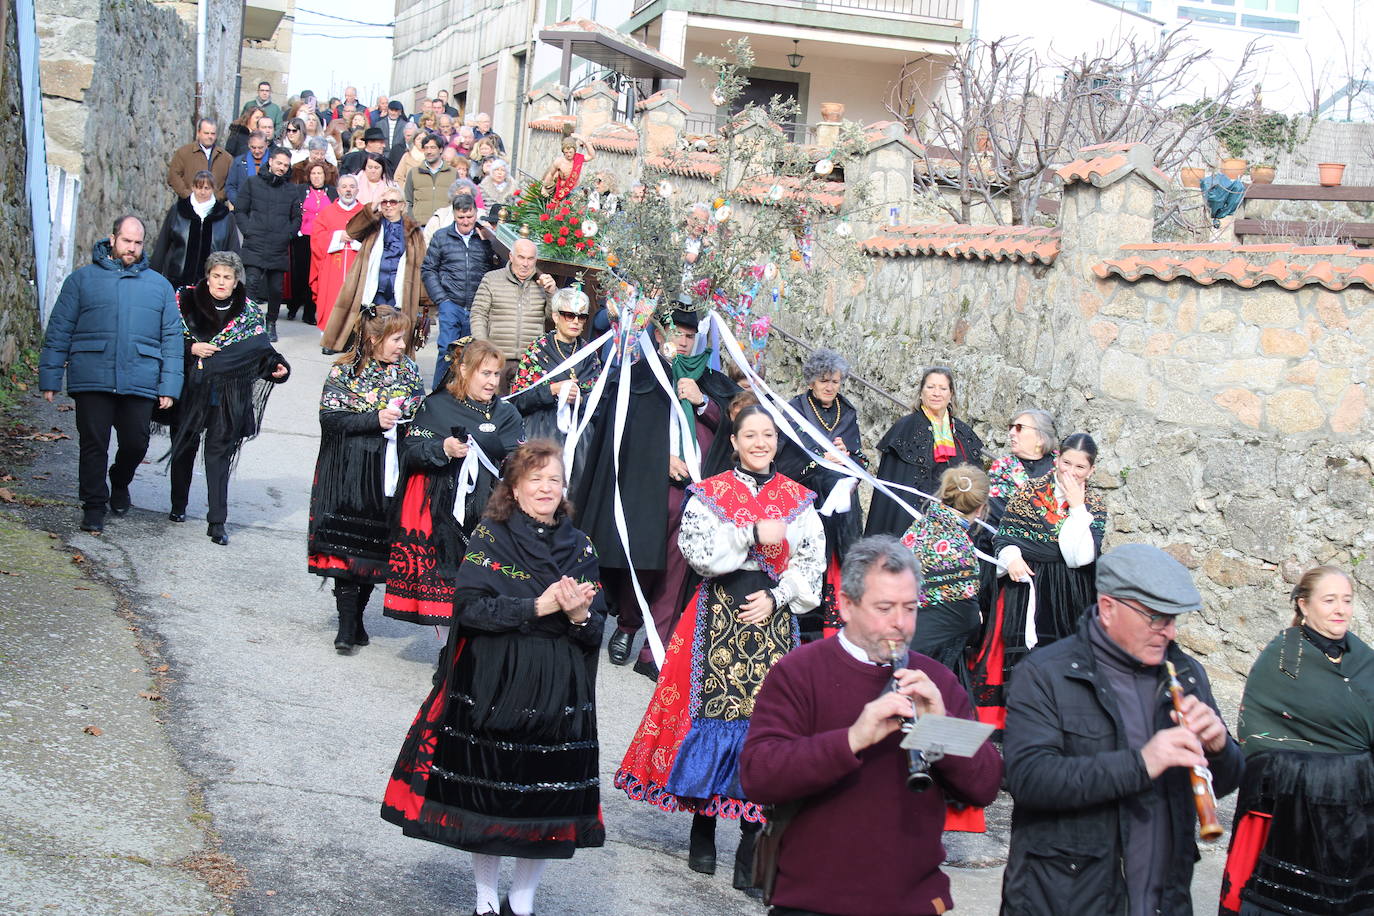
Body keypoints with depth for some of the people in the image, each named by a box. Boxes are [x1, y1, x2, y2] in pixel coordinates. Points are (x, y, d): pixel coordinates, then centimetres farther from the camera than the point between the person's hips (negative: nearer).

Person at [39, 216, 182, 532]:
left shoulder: (159, 285, 14)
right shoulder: (82, 279, 9)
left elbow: (172, 337, 12)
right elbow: (59, 331, 7)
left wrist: (169, 386, 4)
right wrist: (50, 378, 1)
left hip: (140, 383, 2)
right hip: (92, 380, -1)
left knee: (135, 444, 4)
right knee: (93, 444, 0)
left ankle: (119, 485, 34)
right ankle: (94, 505, 14)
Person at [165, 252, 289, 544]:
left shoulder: (249, 313, 5)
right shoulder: (187, 300, 3)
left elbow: (261, 352, 5)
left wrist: (276, 367, -13)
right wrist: (192, 347, -13)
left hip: (227, 395, 0)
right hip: (190, 389, 0)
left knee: (220, 452, -2)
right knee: (185, 445, 11)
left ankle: (217, 522, -1)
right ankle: (178, 505, 30)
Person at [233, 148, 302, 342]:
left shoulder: (292, 189, 15)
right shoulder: (252, 183, 9)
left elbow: (297, 218, 16)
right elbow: (239, 211, 7)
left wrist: (287, 235, 0)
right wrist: (249, 231, -5)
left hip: (280, 248, 2)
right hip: (255, 246, -2)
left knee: (276, 289, 4)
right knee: (253, 282, -16)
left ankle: (271, 323, 20)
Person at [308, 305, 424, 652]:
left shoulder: (408, 370, 7)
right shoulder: (344, 371, -5)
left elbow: (422, 414, 14)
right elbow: (330, 418, -12)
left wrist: (404, 418, -8)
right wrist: (376, 419, -20)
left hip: (389, 469, 4)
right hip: (348, 471, -4)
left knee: (378, 544, 7)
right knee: (346, 543, -6)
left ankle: (357, 616, 23)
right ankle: (346, 626, 0)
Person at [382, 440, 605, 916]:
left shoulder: (580, 547, 8)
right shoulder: (491, 538, -1)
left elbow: (597, 627, 5)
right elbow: (470, 607, -13)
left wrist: (578, 614, -17)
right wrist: (538, 607, -19)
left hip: (558, 694, 3)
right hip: (493, 687, -2)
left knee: (546, 798, 5)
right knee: (486, 788, 4)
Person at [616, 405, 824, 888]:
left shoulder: (797, 498, 10)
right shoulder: (710, 493, 5)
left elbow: (813, 561, 5)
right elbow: (699, 550, -9)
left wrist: (776, 598, -8)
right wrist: (753, 534, -15)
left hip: (773, 617, 1)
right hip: (719, 618, -1)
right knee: (712, 708, -2)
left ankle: (751, 850, 2)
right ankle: (703, 833, 16)